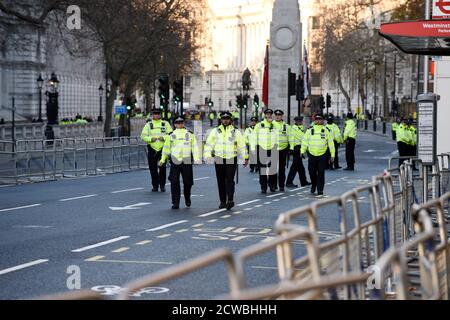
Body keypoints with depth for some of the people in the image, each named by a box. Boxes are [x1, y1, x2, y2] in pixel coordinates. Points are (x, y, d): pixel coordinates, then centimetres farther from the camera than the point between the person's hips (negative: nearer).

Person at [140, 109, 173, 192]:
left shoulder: (165, 124, 8)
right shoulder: (148, 125, 9)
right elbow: (143, 136, 5)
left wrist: (164, 138, -14)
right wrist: (150, 139, -13)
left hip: (163, 148, -1)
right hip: (152, 149, 1)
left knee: (162, 168, -3)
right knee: (153, 168, 2)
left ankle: (162, 185, 7)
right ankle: (155, 185, 12)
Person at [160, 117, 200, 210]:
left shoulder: (190, 134, 11)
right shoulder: (171, 135, 11)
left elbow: (194, 146, 8)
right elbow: (166, 148, 17)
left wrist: (196, 158, -3)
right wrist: (163, 159, 16)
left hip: (187, 162, 0)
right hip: (175, 161, 0)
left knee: (188, 182, 6)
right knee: (174, 182, -6)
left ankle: (187, 199, 32)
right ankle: (175, 203, -1)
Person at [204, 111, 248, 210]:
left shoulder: (236, 132, 5)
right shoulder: (215, 131, 8)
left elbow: (242, 145, 9)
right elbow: (209, 144, 7)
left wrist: (245, 158, 7)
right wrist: (208, 155, -7)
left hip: (231, 160, -2)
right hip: (219, 160, 2)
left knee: (229, 180, -13)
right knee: (221, 182, 6)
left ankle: (230, 200, -20)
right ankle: (223, 201, 13)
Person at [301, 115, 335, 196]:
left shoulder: (326, 130, 3)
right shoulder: (310, 130, 5)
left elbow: (331, 142, 6)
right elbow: (305, 141, 8)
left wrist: (332, 154, 4)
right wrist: (302, 151, 0)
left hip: (322, 155, -1)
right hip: (312, 154, 2)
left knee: (321, 173, -2)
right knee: (312, 172, 6)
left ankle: (320, 190, 5)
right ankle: (313, 185, 33)